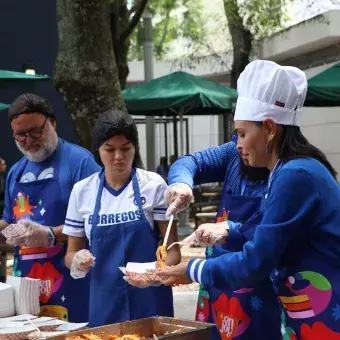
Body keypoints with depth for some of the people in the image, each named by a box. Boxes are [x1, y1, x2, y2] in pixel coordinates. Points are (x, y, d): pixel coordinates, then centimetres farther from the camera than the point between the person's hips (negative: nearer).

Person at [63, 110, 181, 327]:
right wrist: (78, 261, -14)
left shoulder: (153, 185, -5)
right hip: (104, 301, 2)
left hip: (150, 300, -1)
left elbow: (172, 249, -4)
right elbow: (71, 253, 8)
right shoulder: (82, 191, 1)